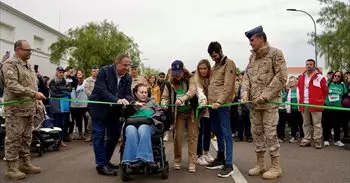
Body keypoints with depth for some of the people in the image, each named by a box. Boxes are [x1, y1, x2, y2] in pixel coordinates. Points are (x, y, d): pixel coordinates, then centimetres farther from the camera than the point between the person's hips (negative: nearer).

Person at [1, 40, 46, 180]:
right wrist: (34, 93, -25)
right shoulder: (10, 64, -9)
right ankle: (10, 168, 6)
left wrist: (36, 103, 16)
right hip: (16, 109, -8)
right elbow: (12, 86, -20)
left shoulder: (27, 65, 17)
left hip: (28, 108, 8)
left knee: (26, 137, 13)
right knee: (14, 138, -2)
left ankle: (25, 163, 23)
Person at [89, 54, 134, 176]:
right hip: (99, 108, -6)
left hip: (114, 110, 6)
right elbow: (101, 90, -27)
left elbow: (128, 94, -5)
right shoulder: (104, 71, -18)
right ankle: (101, 165, 3)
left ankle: (106, 161, 24)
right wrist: (117, 100, -38)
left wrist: (131, 101, -29)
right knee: (99, 135, -3)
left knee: (115, 135, 8)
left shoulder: (128, 77, -3)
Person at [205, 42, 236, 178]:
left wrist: (219, 102, -21)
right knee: (217, 132, 15)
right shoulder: (215, 66, 21)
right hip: (212, 104, 8)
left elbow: (228, 86, -14)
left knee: (226, 133, -5)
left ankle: (228, 165, -1)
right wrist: (208, 100, 7)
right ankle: (220, 159, 26)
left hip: (222, 104, -8)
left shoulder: (229, 64, -4)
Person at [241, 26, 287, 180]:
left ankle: (276, 166, 9)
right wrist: (245, 92, -5)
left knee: (270, 133, -4)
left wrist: (265, 95, -16)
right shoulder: (252, 56, 16)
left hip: (269, 102, -7)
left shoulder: (275, 53, -5)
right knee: (256, 133, 10)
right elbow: (247, 76, 13)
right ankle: (260, 164, 22)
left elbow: (281, 78, -12)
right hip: (254, 103, 7)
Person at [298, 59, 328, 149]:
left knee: (317, 124, -1)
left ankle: (318, 141, 6)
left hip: (315, 104, -5)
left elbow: (325, 91, 1)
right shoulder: (301, 77, 11)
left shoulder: (320, 77, -4)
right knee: (306, 123, 12)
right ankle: (306, 140, 20)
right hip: (304, 104, 5)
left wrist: (319, 100, 7)